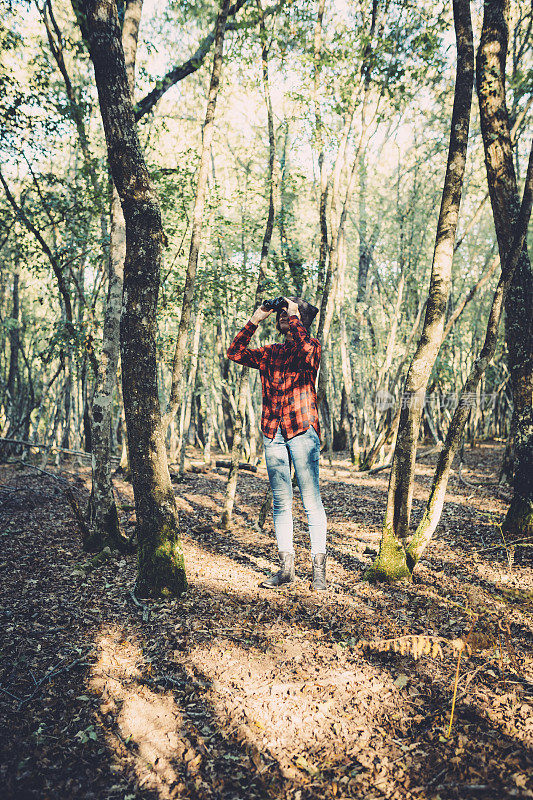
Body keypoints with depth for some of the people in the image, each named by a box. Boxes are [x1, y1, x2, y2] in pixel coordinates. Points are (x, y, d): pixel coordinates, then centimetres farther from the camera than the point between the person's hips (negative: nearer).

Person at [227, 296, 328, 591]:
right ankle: (286, 567, 15)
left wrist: (294, 316, -7)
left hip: (302, 430, -5)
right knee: (280, 502, 7)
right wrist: (254, 320, 10)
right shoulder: (269, 353, 20)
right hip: (272, 433, 5)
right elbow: (235, 352, 13)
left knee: (311, 501, -3)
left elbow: (307, 352, -19)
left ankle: (319, 568, 6)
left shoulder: (312, 345, 5)